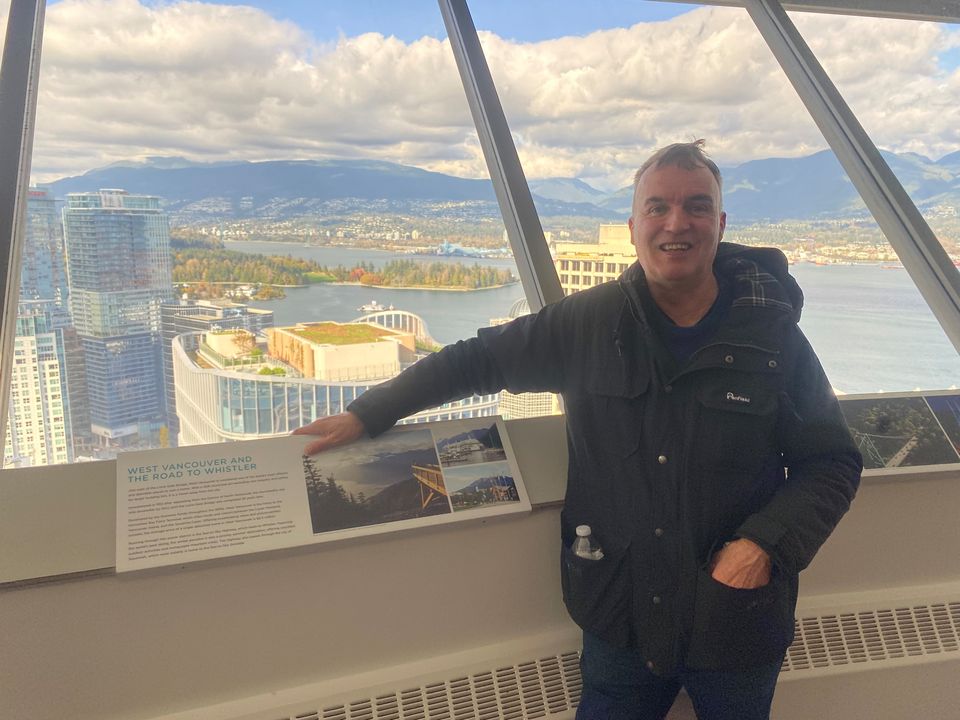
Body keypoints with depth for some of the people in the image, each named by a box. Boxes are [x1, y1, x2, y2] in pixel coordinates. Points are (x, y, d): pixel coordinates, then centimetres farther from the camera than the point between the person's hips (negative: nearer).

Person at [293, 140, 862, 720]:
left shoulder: (774, 338, -8)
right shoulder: (586, 324, -6)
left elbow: (833, 463, 0)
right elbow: (477, 361, 5)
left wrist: (764, 542, -15)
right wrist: (366, 415, 4)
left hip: (736, 626, 0)